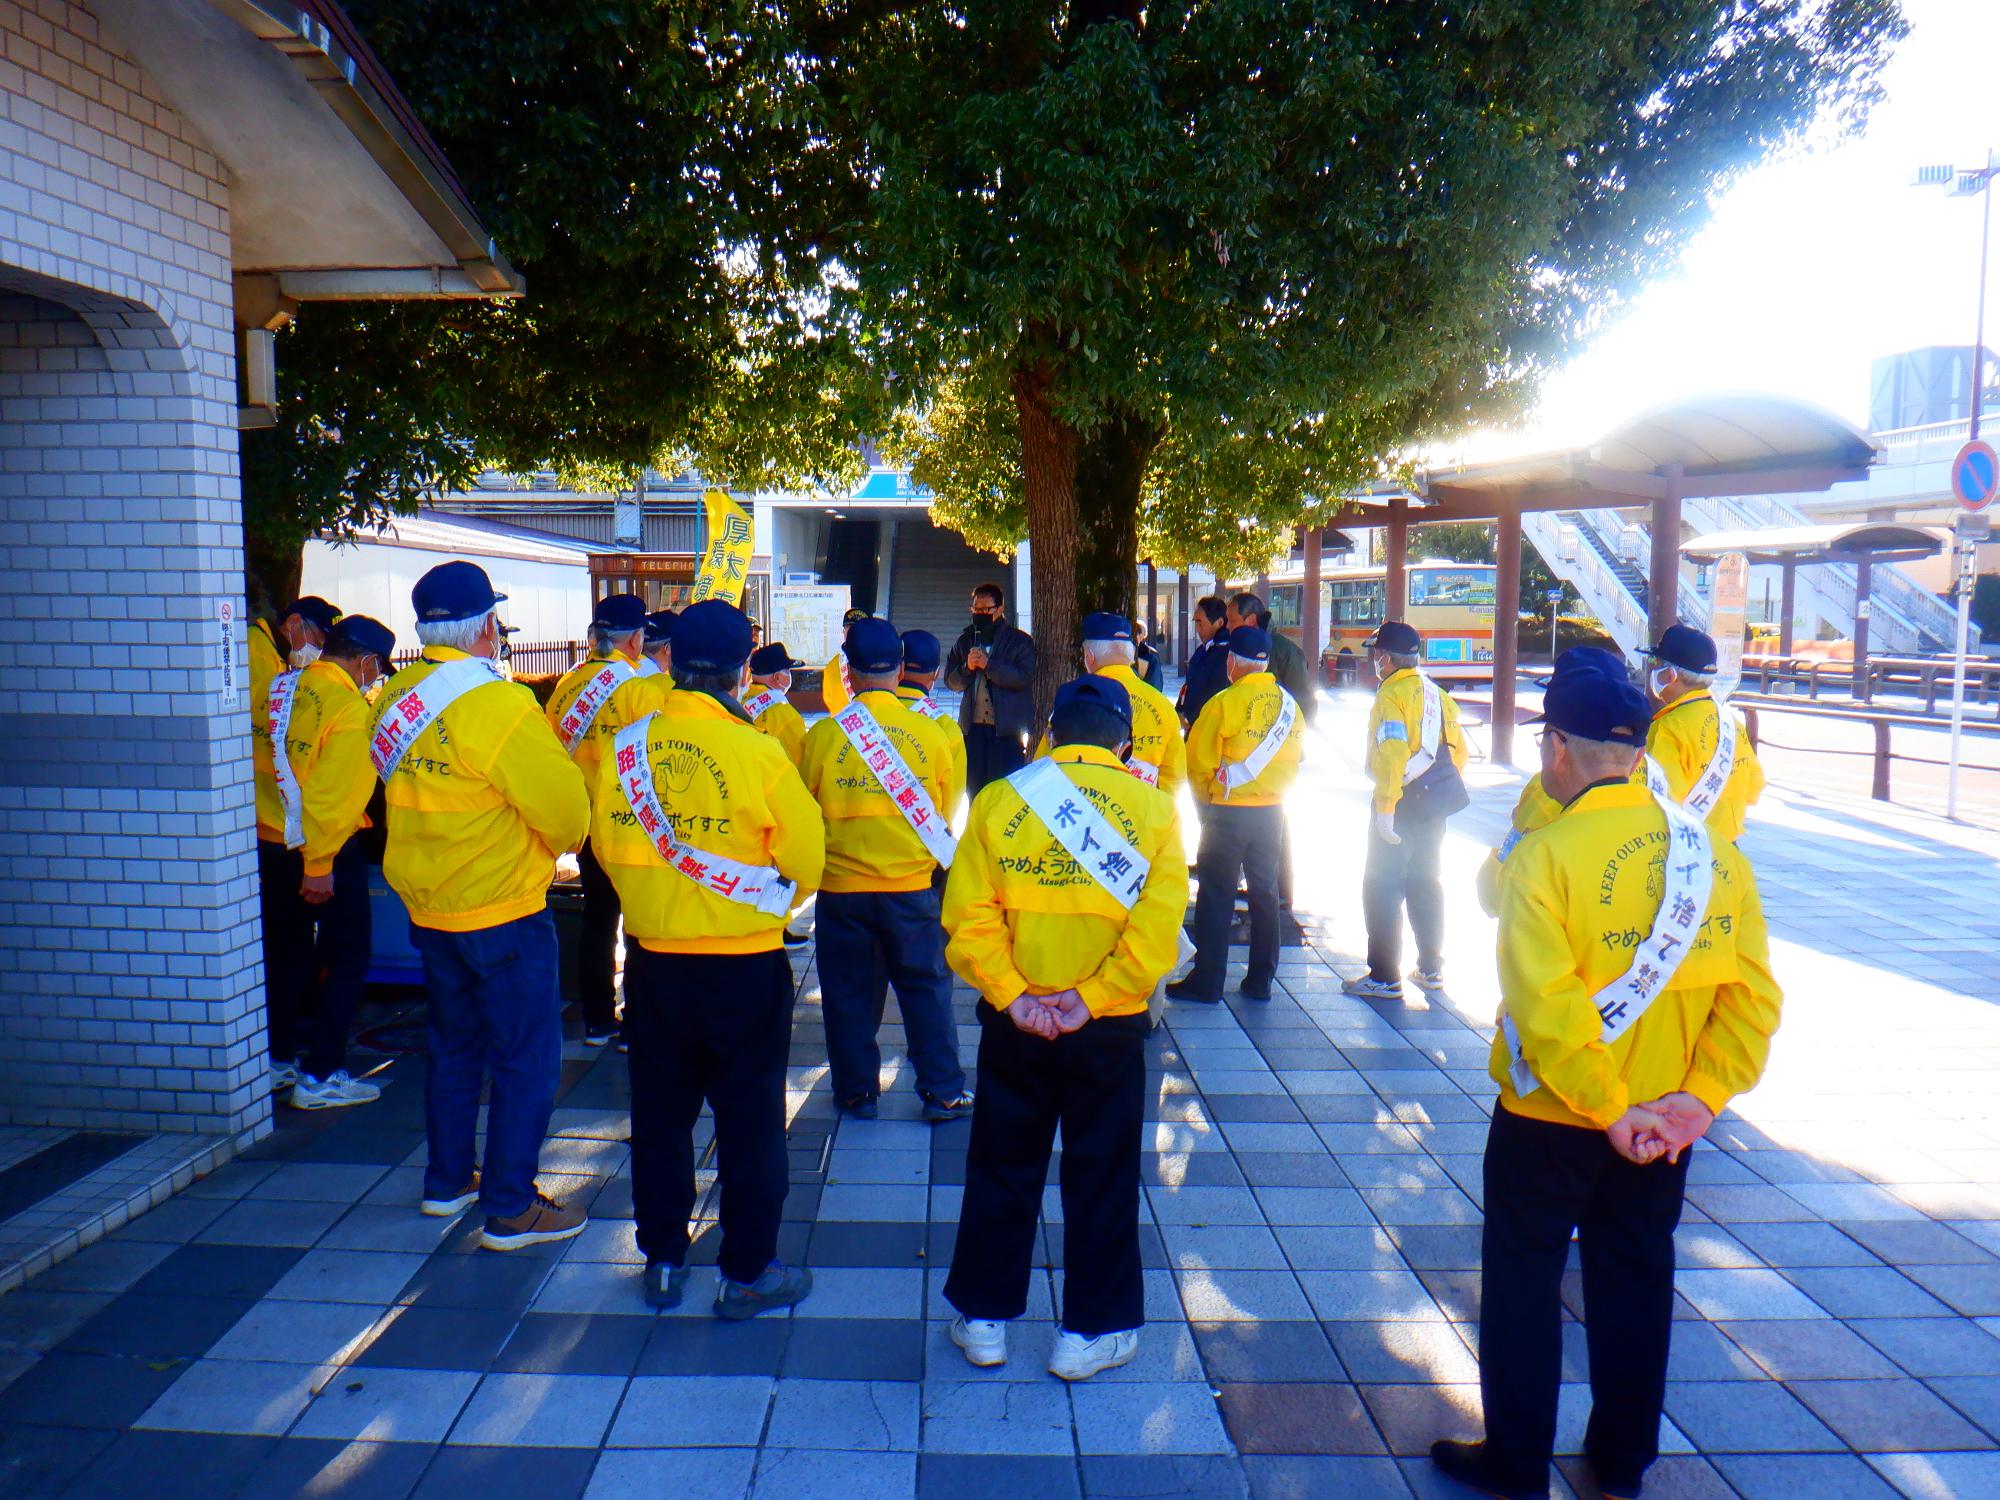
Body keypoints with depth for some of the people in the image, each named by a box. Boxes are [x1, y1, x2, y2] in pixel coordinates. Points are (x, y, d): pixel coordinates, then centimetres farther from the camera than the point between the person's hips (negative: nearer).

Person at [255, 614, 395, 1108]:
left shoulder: (280, 688, 5)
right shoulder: (349, 708, -17)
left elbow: (259, 763, 8)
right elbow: (332, 793, -22)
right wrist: (319, 866, -17)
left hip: (269, 842, 8)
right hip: (324, 848, -8)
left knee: (286, 952, 20)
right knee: (346, 957, 4)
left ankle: (277, 1060, 30)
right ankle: (320, 1076, 5)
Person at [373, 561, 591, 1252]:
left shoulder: (395, 697, 1)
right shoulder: (497, 703, -22)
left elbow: (404, 788, 9)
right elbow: (566, 807, -18)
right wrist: (558, 840, 3)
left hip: (428, 905, 8)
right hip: (502, 911, -8)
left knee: (453, 1046, 22)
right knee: (526, 1059, 4)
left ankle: (447, 1181, 34)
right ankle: (509, 1207, 11)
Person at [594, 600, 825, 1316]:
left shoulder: (628, 746, -6)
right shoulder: (758, 751, -17)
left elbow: (607, 842, 6)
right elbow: (805, 857, -9)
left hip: (652, 956, 4)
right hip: (743, 963, -4)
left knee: (659, 1114, 17)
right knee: (750, 1120, 10)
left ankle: (662, 1260, 29)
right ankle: (748, 1272, 20)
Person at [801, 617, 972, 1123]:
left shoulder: (823, 735, -10)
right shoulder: (928, 732, -6)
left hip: (841, 887, 0)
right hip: (911, 886, 1)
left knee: (849, 992, 13)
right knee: (927, 987, 12)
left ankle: (856, 1091, 23)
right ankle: (943, 1093, 17)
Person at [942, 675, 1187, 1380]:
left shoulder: (999, 798, -3)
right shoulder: (1152, 806, -4)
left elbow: (968, 915, -11)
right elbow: (1158, 925, -13)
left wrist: (1011, 996, -11)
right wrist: (1090, 998, -12)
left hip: (1013, 1022, 1)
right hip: (1110, 1028, -1)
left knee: (1002, 1170, 16)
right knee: (1102, 1177, 14)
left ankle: (984, 1317, 28)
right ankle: (1091, 1330, 24)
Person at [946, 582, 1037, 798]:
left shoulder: (1020, 641, 2)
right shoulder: (966, 640, 15)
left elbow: (1024, 677, -12)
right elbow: (951, 681, 11)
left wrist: (988, 664, -17)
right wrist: (967, 667, -9)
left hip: (1007, 730, -4)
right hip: (974, 727, 4)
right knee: (974, 787, 7)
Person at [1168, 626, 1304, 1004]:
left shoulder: (1226, 702, -14)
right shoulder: (1289, 705, 4)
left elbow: (1199, 761, -10)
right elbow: (1293, 762, 9)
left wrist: (1206, 800, 7)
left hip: (1228, 812, -5)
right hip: (1272, 812, 5)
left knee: (1216, 895, 1)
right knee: (1264, 892, 13)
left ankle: (1206, 982, 5)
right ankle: (1260, 981, 19)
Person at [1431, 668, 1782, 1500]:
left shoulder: (1545, 855, -20)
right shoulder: (1713, 851, -4)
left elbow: (1545, 1008, -26)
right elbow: (1752, 995, -6)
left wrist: (1610, 1112, -17)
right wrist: (1700, 1094, -7)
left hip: (1550, 1118, -5)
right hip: (1663, 1122, 5)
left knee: (1523, 1278, 12)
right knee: (1635, 1279, 19)